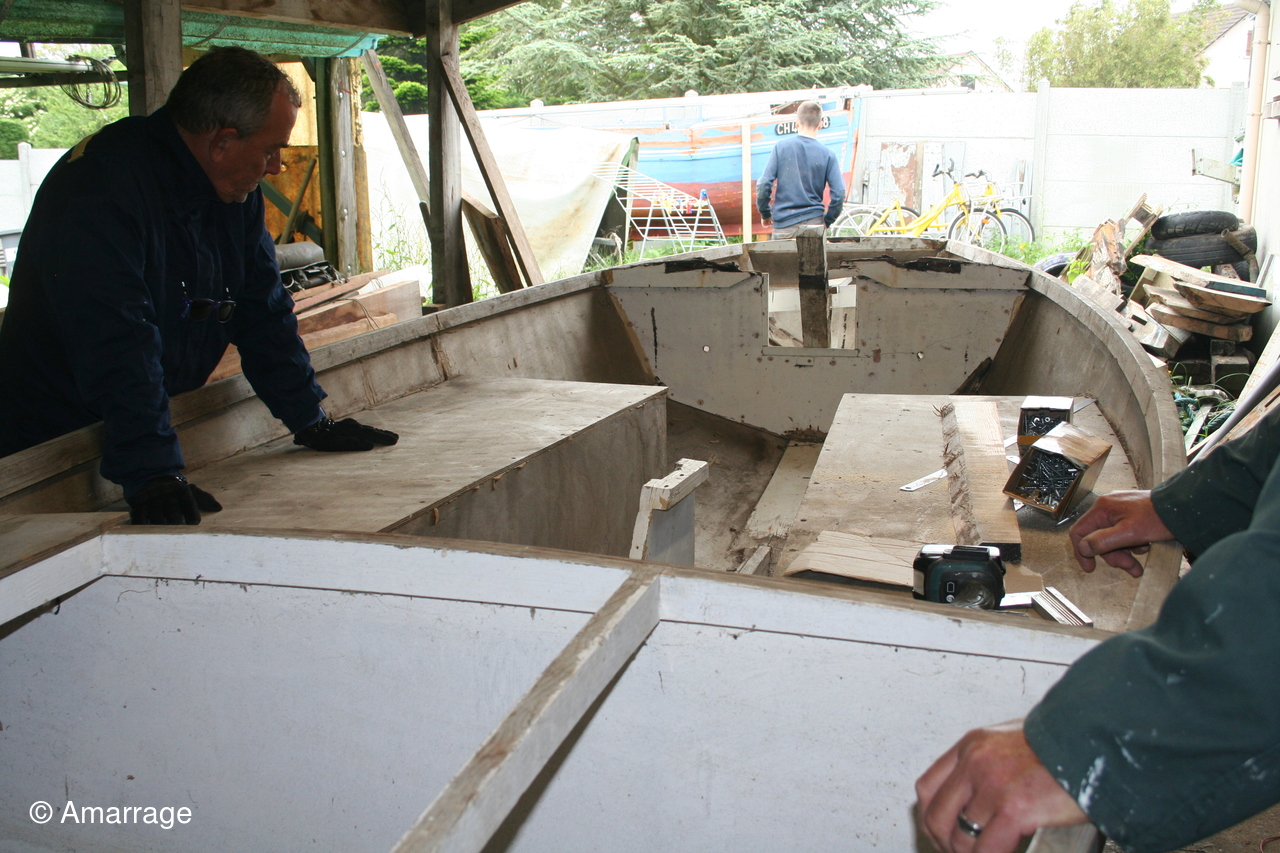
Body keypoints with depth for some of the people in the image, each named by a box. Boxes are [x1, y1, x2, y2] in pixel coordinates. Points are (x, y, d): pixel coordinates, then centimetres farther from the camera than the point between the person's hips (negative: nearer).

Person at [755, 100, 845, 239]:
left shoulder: (781, 147, 0)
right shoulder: (827, 154, 1)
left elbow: (763, 184, -4)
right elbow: (839, 193, -5)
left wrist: (765, 214, 10)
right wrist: (827, 220, 9)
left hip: (784, 224, 0)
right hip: (814, 222, 0)